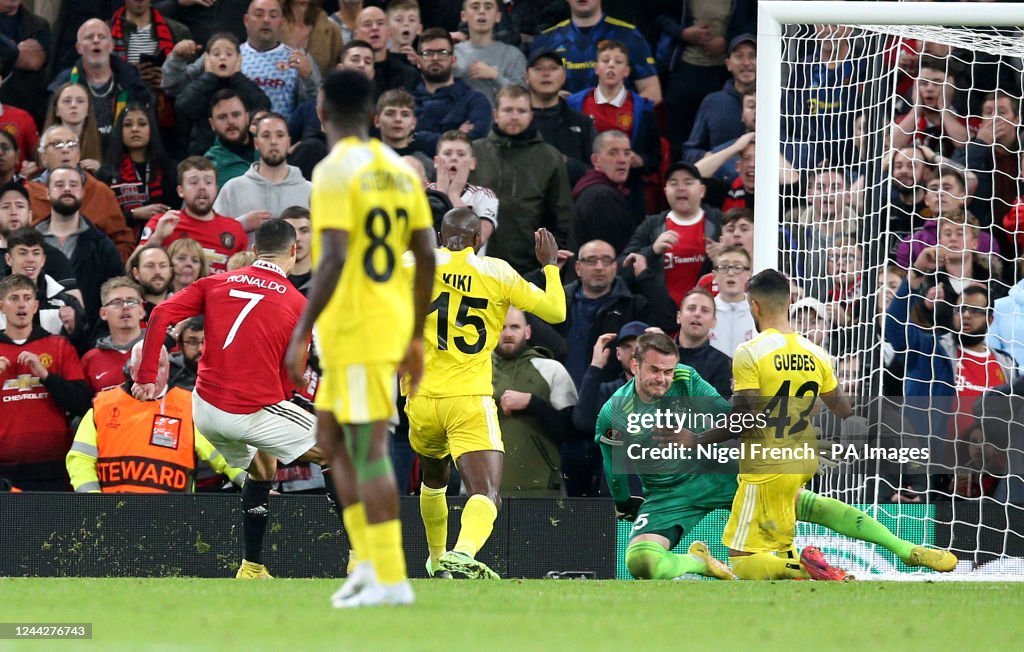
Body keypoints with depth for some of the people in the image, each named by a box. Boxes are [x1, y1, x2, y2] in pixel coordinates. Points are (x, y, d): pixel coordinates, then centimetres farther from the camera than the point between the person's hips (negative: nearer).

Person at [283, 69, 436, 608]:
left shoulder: (335, 172, -13)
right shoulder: (399, 170, 11)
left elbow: (333, 259, -21)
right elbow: (427, 257, 12)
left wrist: (301, 334, -17)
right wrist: (416, 336, 19)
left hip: (353, 330, -8)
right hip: (392, 324, 8)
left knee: (368, 447, -6)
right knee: (331, 433, 17)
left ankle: (390, 579, -7)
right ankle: (368, 562, 12)